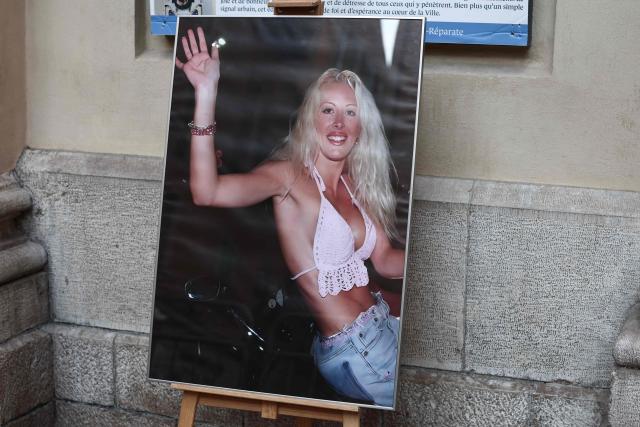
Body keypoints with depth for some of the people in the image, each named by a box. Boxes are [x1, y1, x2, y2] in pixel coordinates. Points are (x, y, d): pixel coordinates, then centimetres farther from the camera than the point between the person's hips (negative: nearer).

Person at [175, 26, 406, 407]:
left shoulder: (355, 183, 6)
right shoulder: (291, 175, -15)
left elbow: (386, 260, 5)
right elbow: (207, 192, -33)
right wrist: (206, 96, -41)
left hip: (383, 325, 7)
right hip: (353, 349, -7)